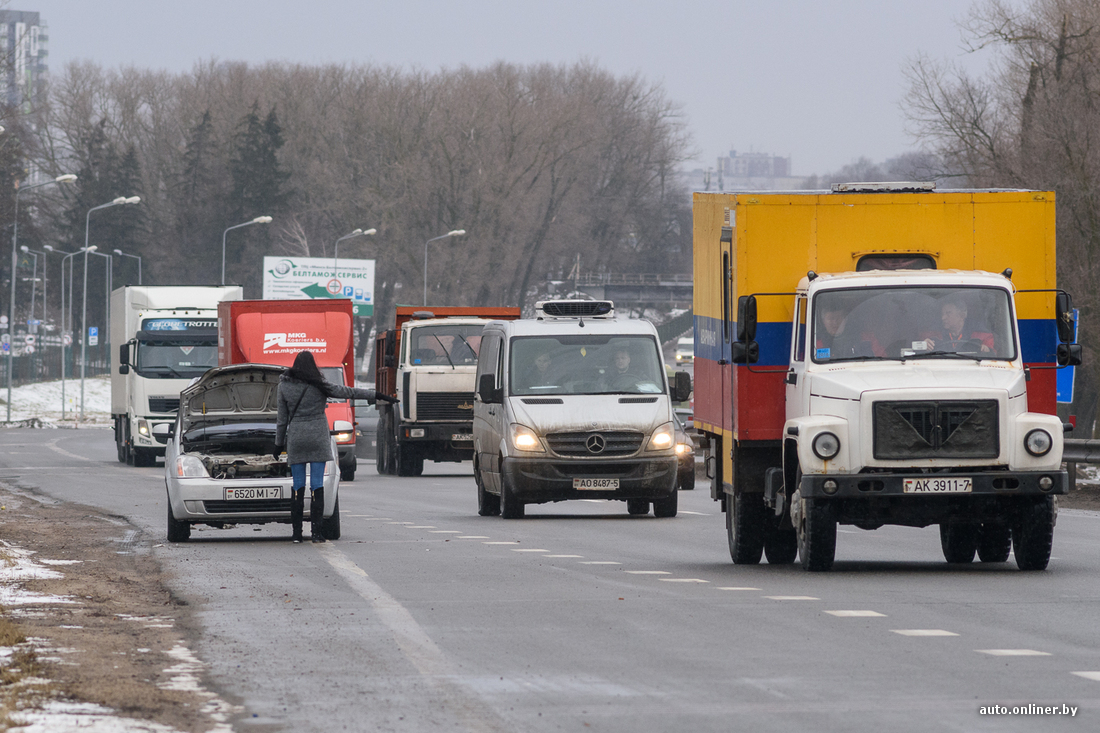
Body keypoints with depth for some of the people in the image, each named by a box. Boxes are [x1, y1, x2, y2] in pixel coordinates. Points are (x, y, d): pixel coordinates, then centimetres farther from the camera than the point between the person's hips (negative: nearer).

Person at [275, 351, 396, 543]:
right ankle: (315, 531, -6)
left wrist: (279, 444, 14)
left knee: (297, 486, 4)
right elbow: (347, 392, -3)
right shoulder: (318, 385, -5)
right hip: (317, 438, -1)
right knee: (317, 485, -1)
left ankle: (297, 532, 1)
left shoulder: (285, 386, 0)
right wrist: (376, 396, 1)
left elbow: (282, 419, 5)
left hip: (295, 439, 1)